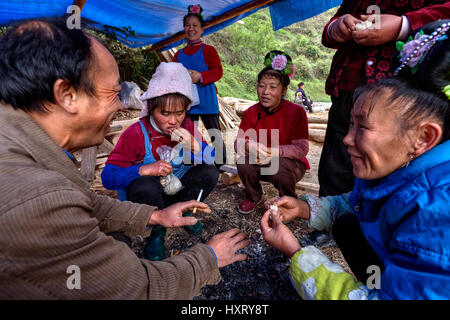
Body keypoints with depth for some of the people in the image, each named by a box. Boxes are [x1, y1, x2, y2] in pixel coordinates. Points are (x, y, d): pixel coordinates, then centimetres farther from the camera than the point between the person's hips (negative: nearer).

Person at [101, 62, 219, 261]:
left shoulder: (187, 127, -8)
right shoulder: (136, 134, -20)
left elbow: (212, 158, -7)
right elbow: (108, 177, -22)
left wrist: (194, 145, -27)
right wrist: (145, 169, -37)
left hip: (177, 191, 4)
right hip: (146, 195, -4)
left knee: (210, 173, -15)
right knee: (145, 184, -37)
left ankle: (183, 212, 8)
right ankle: (157, 232, -8)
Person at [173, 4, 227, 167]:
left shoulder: (208, 50, 2)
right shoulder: (179, 54, 16)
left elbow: (218, 71, -8)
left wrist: (200, 76, -23)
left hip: (206, 99, -5)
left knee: (214, 132, -2)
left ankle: (221, 164, 9)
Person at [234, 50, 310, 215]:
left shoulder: (296, 112, -14)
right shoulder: (251, 112, -3)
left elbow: (301, 148, -20)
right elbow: (239, 142, -10)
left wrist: (272, 152, -35)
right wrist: (249, 146, -35)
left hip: (289, 163, -3)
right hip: (260, 164, 3)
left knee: (280, 167, -36)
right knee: (243, 162, -26)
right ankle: (254, 197, 5)